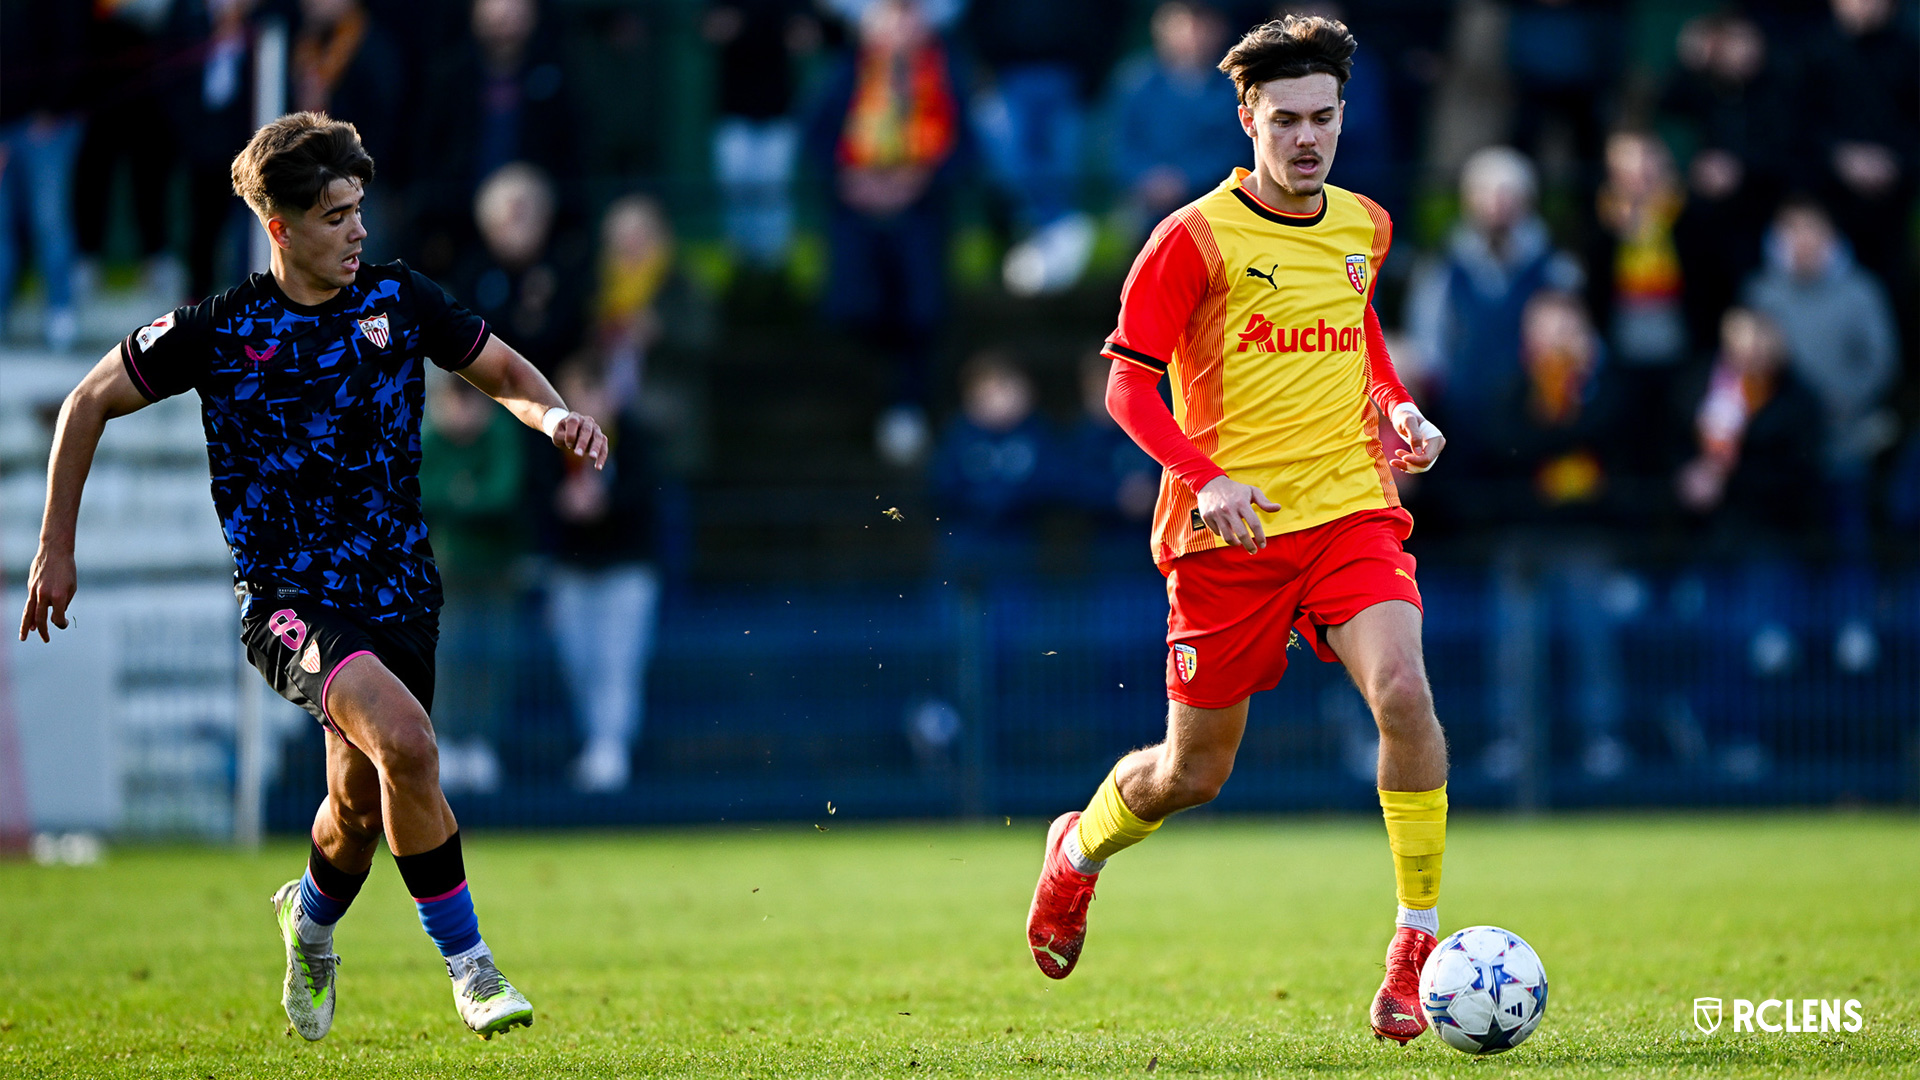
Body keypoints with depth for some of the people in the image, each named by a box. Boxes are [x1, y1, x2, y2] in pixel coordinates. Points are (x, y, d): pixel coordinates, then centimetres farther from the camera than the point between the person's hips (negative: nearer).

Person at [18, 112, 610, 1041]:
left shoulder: (397, 298, 1)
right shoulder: (220, 329, -7)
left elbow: (501, 370, 13)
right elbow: (90, 403, 5)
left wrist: (554, 416, -10)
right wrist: (56, 547, 6)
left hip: (397, 591, 4)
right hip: (290, 601, -4)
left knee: (361, 805, 11)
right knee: (403, 740, -28)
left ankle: (311, 915, 47)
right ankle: (468, 964, -18)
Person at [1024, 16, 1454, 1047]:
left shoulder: (1363, 227, 8)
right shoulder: (1194, 239, -9)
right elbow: (1128, 385, -7)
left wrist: (1398, 411, 7)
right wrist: (1204, 478, -22)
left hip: (1351, 509, 3)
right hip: (1229, 532, -3)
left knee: (1404, 695, -23)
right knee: (1193, 774, 7)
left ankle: (1417, 946, -13)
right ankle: (1079, 851, 42)